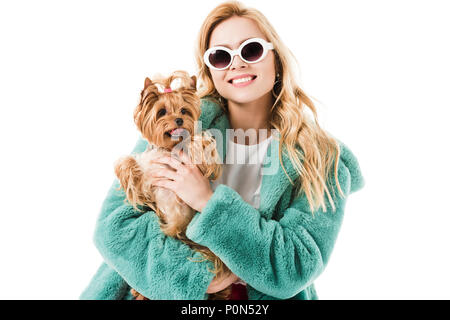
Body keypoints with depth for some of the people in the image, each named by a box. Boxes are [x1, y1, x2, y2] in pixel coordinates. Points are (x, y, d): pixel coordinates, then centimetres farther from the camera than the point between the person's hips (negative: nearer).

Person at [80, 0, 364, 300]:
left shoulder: (324, 162, -6)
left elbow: (297, 269, -13)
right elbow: (114, 223, -10)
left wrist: (209, 201, -21)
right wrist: (195, 278, -20)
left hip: (261, 297, -1)